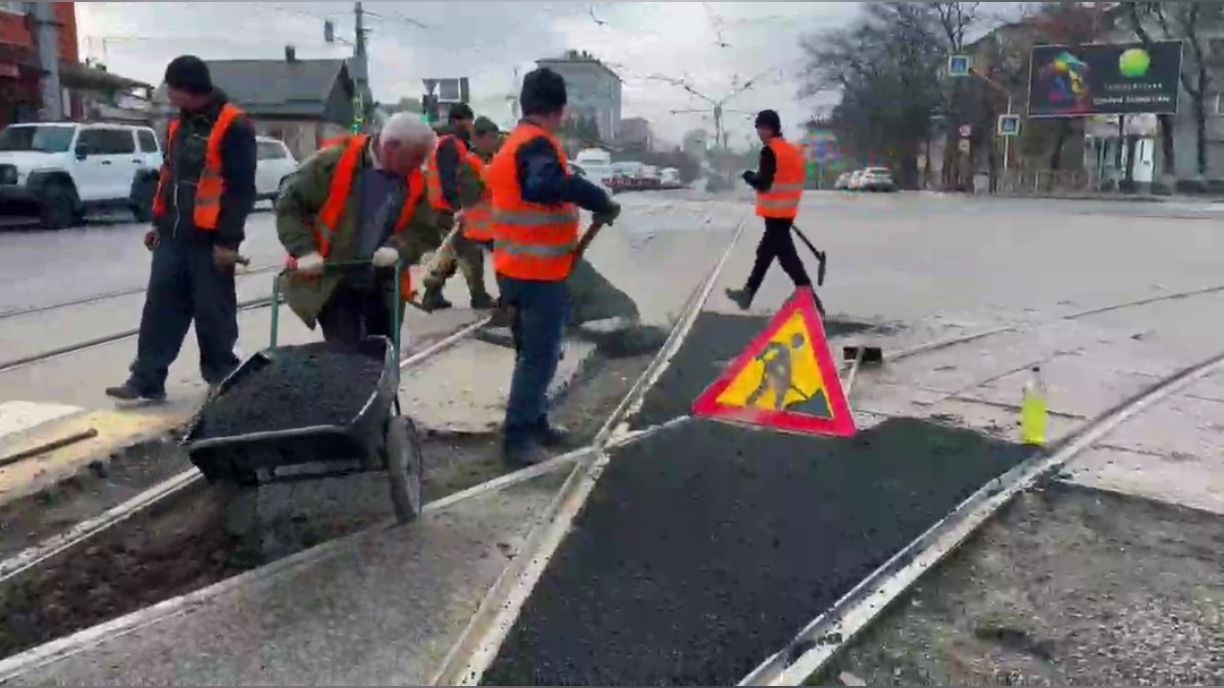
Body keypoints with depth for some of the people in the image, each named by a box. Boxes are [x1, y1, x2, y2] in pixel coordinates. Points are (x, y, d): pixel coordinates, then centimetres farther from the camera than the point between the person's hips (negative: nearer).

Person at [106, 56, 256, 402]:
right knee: (160, 306, 6)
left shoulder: (233, 126, -12)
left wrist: (228, 239, -17)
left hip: (209, 240, -7)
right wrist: (159, 223, 21)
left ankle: (222, 380, 16)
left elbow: (241, 188, -15)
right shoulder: (179, 123, 14)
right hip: (173, 235, 8)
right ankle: (147, 379, 11)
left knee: (213, 312, 1)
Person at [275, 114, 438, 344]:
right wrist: (305, 250, -17)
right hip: (330, 282, -4)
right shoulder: (334, 162, -15)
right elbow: (290, 203, -8)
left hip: (384, 286, 4)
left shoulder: (416, 182, -2)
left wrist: (398, 249, -20)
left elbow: (423, 230, 1)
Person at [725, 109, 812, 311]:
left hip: (775, 212, -10)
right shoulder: (794, 150, 14)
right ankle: (748, 293, 29)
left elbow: (764, 183, -19)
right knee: (765, 251, 18)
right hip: (788, 210, 10)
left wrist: (750, 177, -1)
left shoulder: (770, 151, -14)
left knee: (786, 254, -10)